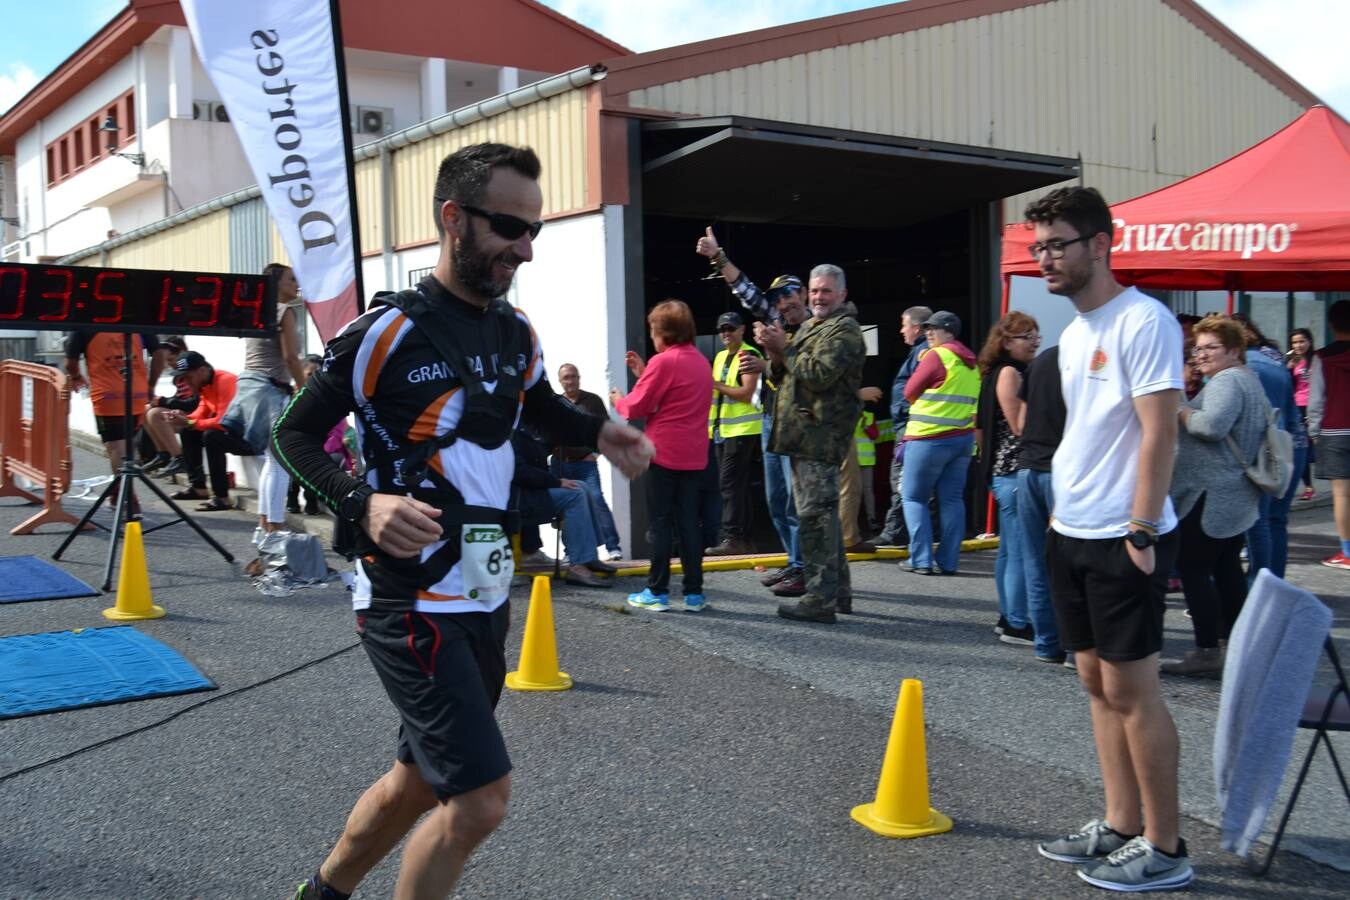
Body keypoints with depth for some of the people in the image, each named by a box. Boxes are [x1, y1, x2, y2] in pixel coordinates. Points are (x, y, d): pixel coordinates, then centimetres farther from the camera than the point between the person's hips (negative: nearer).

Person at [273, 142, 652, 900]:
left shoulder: (517, 333, 6)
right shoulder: (387, 331, -15)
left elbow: (542, 411, 23)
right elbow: (295, 433, -9)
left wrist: (600, 433, 1)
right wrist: (363, 503, -26)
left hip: (487, 598, 8)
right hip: (411, 603, -8)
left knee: (423, 781, 20)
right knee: (481, 797, -11)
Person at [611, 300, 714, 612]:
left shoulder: (664, 361, -12)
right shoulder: (701, 361, 12)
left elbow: (637, 407, -9)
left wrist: (618, 400, 11)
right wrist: (644, 373, 17)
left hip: (664, 455, -7)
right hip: (694, 455, 7)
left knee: (660, 523, 1)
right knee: (689, 522, 9)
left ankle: (657, 592, 5)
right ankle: (694, 593, 9)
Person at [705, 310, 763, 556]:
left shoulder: (749, 356, -8)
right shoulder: (720, 357, 18)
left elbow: (747, 394, -16)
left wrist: (716, 385, -14)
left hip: (742, 430, -9)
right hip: (722, 430, 9)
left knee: (730, 483, -14)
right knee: (736, 485, 10)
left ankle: (732, 538, -14)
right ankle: (742, 539, 14)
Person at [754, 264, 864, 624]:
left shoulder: (844, 331, -8)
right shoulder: (809, 327, 23)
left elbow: (819, 374, -22)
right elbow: (784, 378, 22)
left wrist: (784, 348, -13)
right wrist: (775, 355, 3)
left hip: (820, 437, -10)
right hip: (804, 436, 10)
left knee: (815, 515, -11)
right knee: (822, 514, 15)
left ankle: (821, 599, -9)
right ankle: (838, 591, 24)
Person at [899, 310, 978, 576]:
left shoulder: (937, 356, -12)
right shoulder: (972, 362, 13)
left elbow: (910, 392, -6)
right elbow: (972, 399, 17)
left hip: (930, 438, -7)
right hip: (963, 437, 7)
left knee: (914, 497, 3)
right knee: (952, 499, 8)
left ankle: (921, 560, -2)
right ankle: (948, 561, 7)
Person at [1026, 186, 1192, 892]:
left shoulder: (1142, 321, -13)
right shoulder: (1073, 331, 14)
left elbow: (1158, 432, -18)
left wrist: (1140, 534, -20)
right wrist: (1063, 511, 15)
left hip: (1123, 540, -9)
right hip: (1071, 535, 9)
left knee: (1131, 688, -2)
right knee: (1097, 682, 13)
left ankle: (1163, 849, 10)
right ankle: (1120, 828, 24)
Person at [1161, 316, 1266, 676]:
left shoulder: (1226, 380, -14)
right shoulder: (1249, 378, 20)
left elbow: (1212, 425, -29)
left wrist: (1182, 411, -12)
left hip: (1211, 498, -11)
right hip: (1237, 497, 11)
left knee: (1193, 569, -8)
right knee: (1227, 568, 15)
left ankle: (1207, 651, -8)